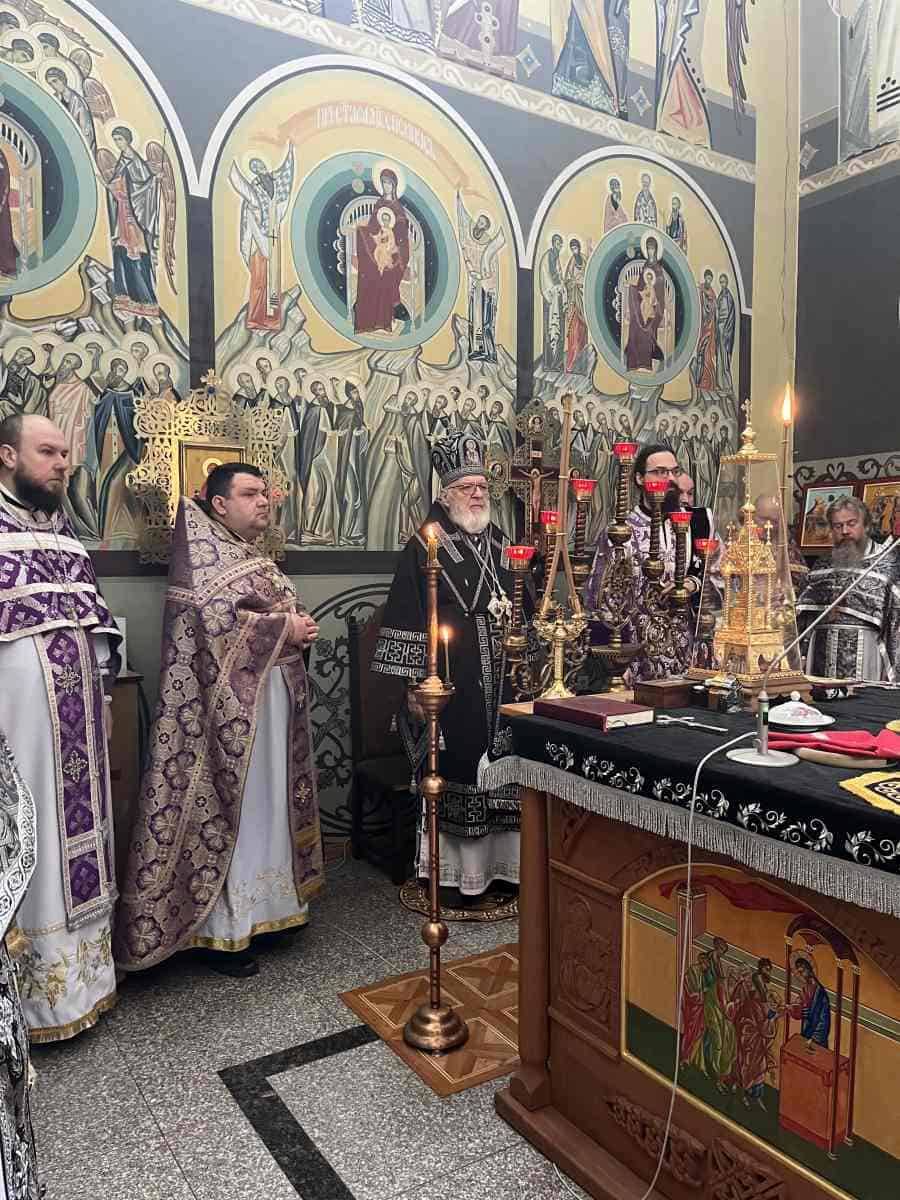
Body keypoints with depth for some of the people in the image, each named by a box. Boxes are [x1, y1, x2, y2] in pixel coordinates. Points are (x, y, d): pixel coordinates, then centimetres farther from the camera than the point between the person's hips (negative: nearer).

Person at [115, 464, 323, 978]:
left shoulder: (256, 558, 18)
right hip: (230, 706, -9)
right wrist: (284, 629, -16)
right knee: (229, 806, -2)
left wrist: (301, 628, 1)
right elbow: (213, 618, -22)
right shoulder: (204, 551, -9)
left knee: (266, 803, 14)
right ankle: (221, 930, 9)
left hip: (272, 697, 9)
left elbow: (284, 613, 22)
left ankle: (259, 906, 28)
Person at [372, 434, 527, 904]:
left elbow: (516, 607, 20)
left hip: (497, 682, 6)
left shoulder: (497, 543, 13)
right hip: (452, 685, -6)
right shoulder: (425, 545, -6)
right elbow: (408, 617, -10)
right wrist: (413, 684, -14)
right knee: (455, 772, 1)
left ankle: (498, 864, 24)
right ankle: (452, 874, 14)